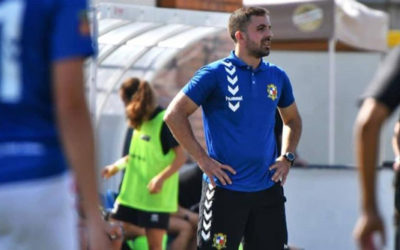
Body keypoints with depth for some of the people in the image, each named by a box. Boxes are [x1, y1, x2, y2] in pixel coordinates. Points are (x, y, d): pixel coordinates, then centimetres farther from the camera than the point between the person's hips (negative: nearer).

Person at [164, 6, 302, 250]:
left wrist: (287, 157, 9)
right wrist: (202, 159, -12)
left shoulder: (277, 76, 9)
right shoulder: (215, 74, -7)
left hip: (268, 189, 5)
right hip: (225, 190, -5)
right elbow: (175, 114, -8)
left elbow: (292, 120, 25)